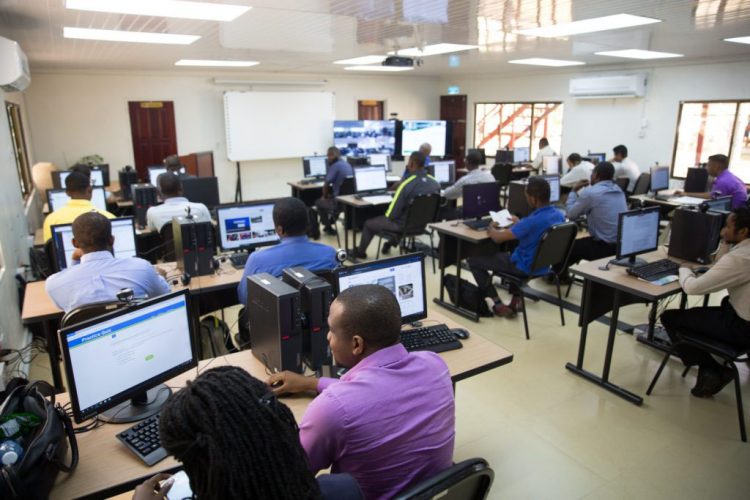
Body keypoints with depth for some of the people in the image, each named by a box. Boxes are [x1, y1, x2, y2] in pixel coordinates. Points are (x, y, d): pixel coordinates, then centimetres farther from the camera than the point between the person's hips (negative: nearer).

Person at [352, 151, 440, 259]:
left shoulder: (406, 184, -28)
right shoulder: (435, 183, -9)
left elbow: (391, 214, -23)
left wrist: (387, 215, 1)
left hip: (403, 225, -6)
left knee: (368, 223, 19)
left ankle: (360, 252, 41)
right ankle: (390, 244, 48)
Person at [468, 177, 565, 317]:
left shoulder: (532, 220, -31)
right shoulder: (559, 215, -6)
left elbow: (498, 237, -24)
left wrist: (491, 229, -3)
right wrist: (519, 223, 19)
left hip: (525, 267, -8)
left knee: (473, 259, 4)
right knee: (510, 252, 39)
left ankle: (499, 306, 3)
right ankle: (517, 297, 25)